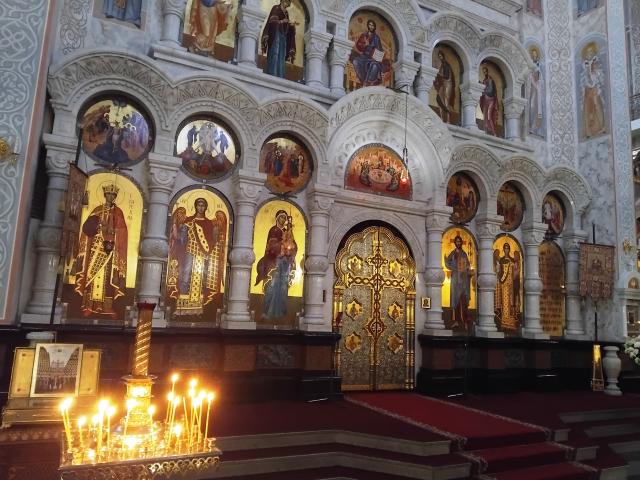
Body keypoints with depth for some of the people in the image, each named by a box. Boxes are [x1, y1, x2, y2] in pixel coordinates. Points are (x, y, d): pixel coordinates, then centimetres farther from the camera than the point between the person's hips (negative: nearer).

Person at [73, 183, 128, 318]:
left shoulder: (118, 212, 8)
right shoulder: (97, 210, 14)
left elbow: (121, 231, -2)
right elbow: (88, 227, 10)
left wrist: (111, 242, -14)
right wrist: (92, 227, -11)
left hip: (111, 246, -2)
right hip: (96, 246, 2)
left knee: (107, 276, -6)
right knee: (93, 274, -4)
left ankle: (107, 306, -7)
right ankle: (91, 306, -4)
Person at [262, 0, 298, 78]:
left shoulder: (286, 12, 24)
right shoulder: (276, 8, 4)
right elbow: (272, 21, -10)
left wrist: (292, 24, 6)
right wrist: (281, 21, -22)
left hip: (283, 36, 7)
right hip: (276, 34, -7)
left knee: (282, 56, -3)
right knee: (274, 54, -19)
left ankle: (279, 77, -8)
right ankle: (272, 75, -26)